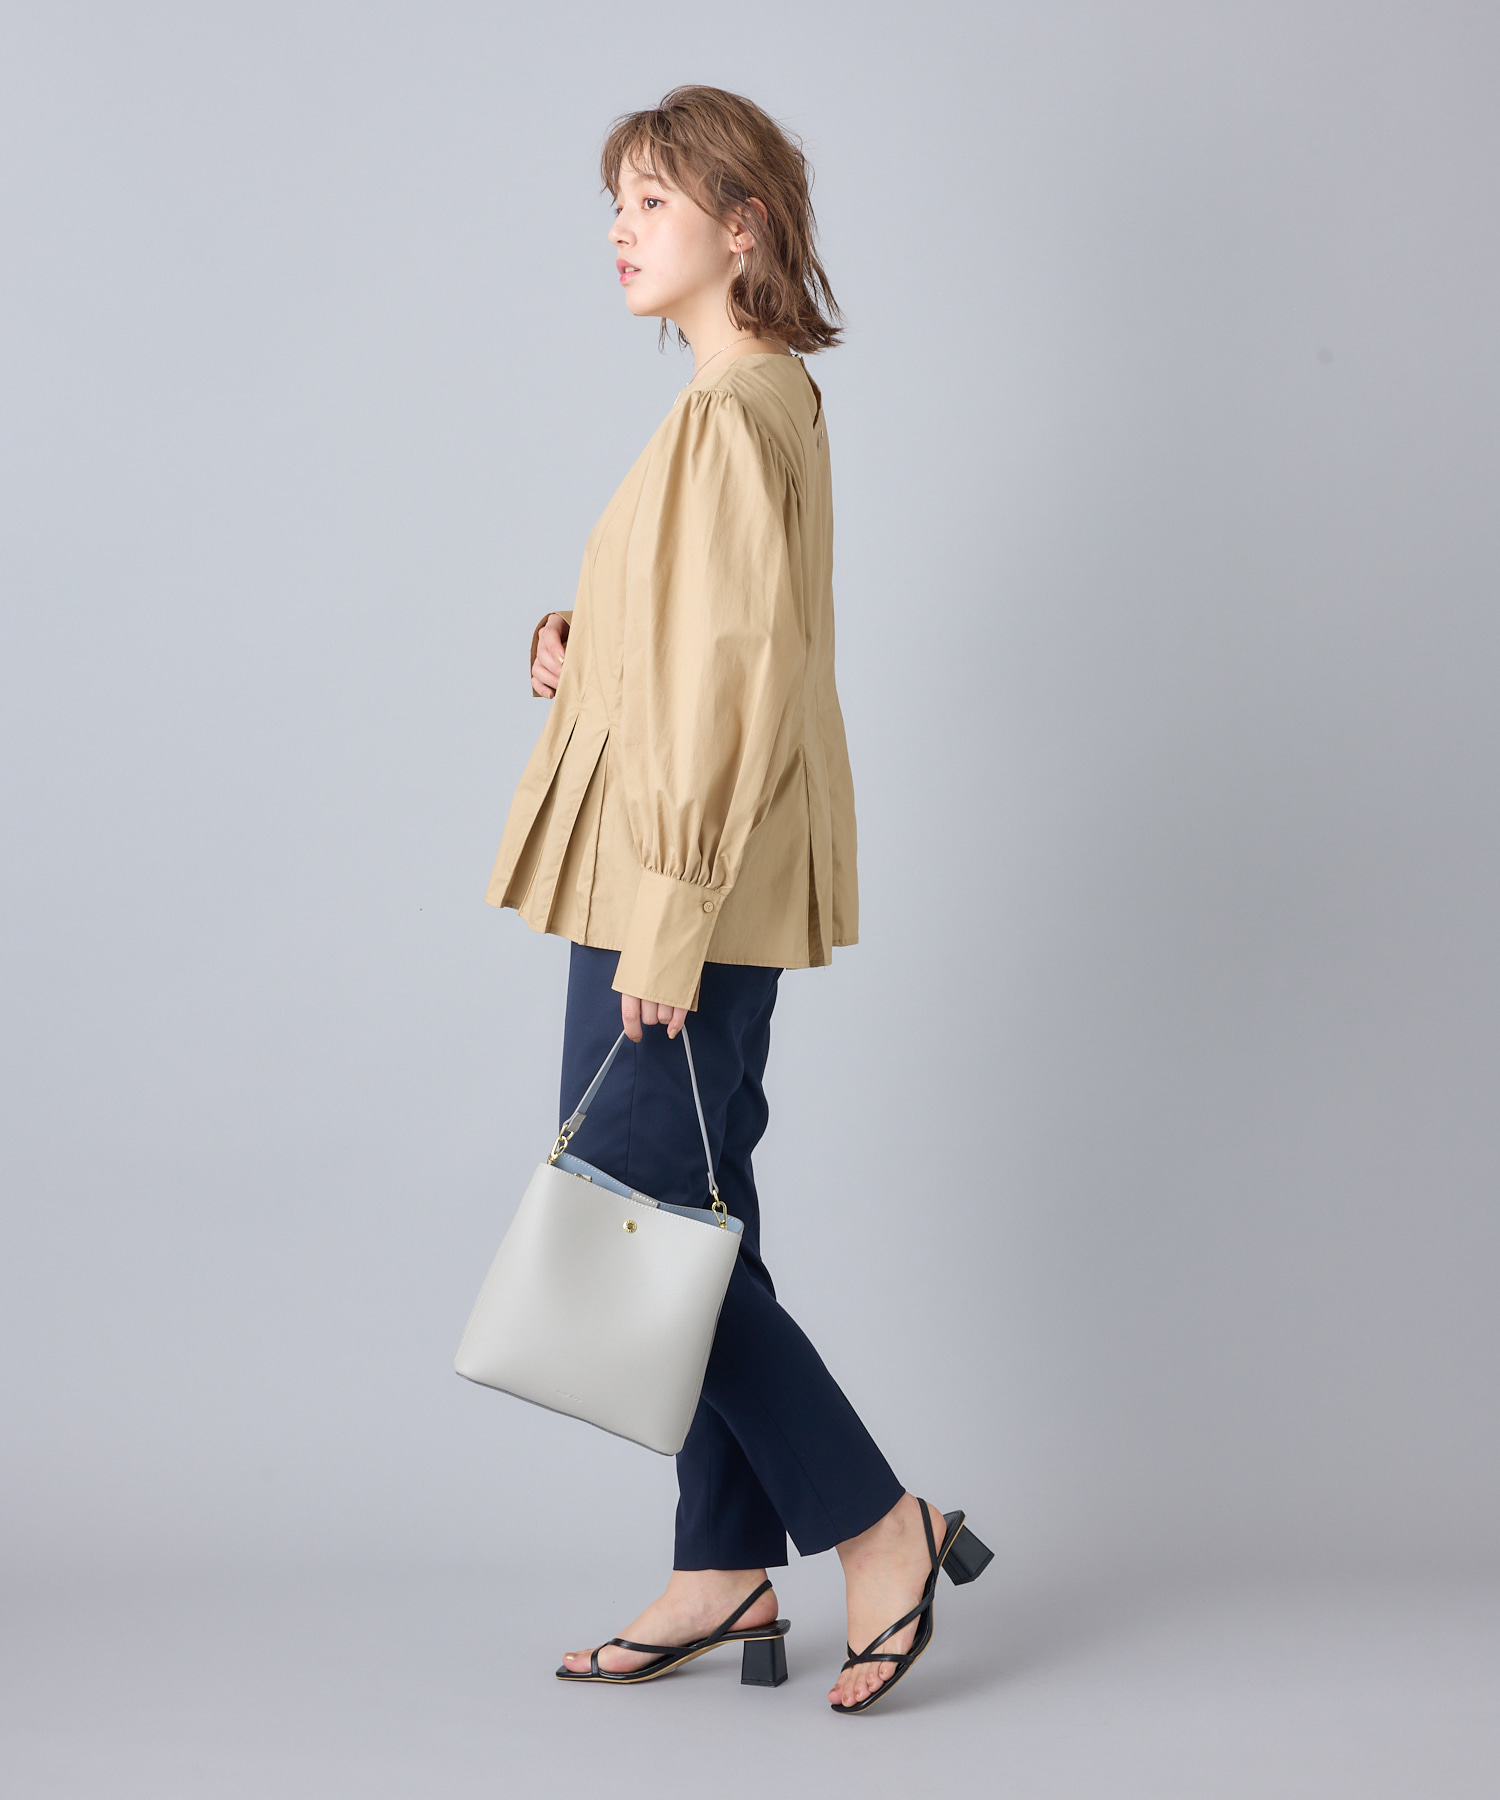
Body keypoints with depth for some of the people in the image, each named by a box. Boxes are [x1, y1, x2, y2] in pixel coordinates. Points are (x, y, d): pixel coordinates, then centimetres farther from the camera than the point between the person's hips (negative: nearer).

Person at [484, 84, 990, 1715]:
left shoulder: (730, 418, -17)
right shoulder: (770, 395, 14)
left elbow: (737, 678, -21)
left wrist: (662, 917, -21)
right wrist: (581, 643, 6)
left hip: (693, 883, -10)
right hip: (714, 887, 10)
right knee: (692, 1215, 13)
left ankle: (881, 1526, 6)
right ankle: (726, 1566, 22)